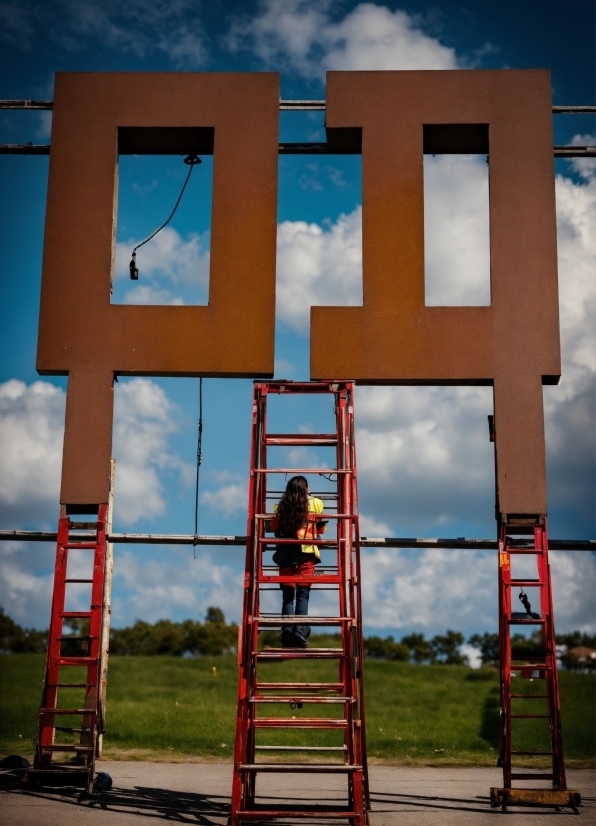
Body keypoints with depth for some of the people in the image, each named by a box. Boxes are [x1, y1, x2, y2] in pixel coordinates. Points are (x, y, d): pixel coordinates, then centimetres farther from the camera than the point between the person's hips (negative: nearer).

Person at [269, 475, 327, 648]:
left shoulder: (281, 506, 5)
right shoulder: (314, 503, 2)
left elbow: (274, 528, 12)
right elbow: (322, 528, 11)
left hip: (285, 554, 1)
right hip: (306, 553, -1)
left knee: (288, 596, 4)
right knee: (303, 595, 0)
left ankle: (287, 633, -4)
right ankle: (300, 631, -12)